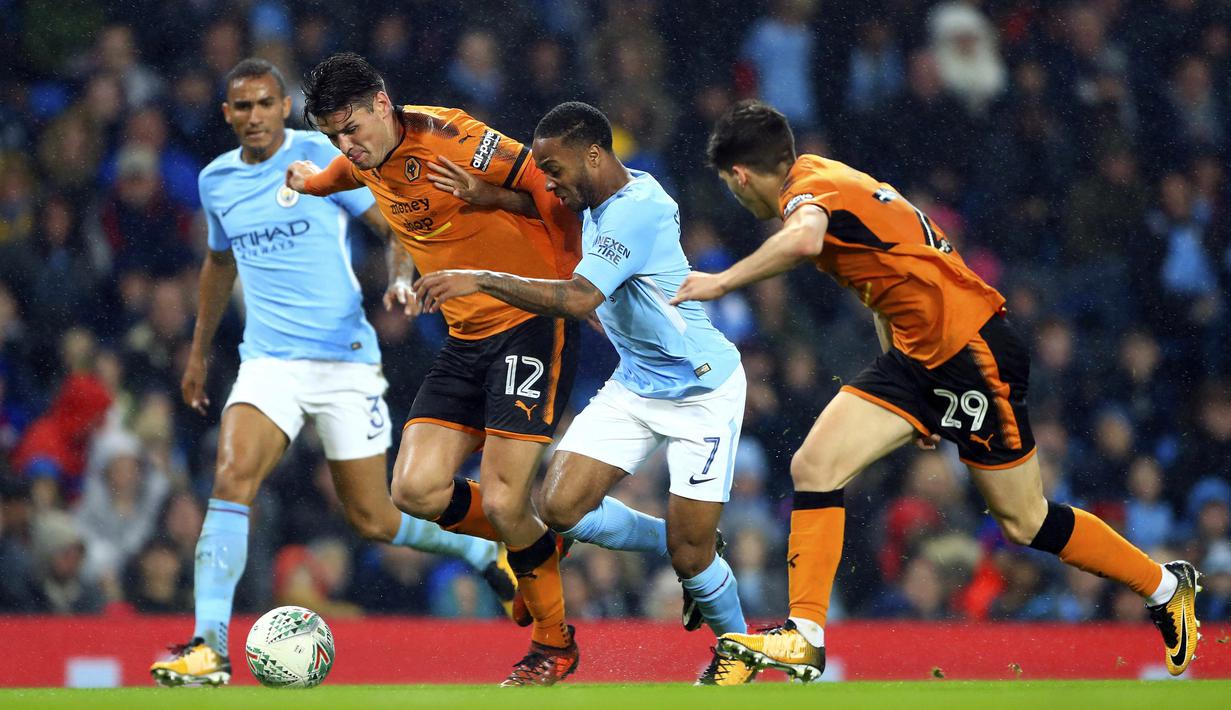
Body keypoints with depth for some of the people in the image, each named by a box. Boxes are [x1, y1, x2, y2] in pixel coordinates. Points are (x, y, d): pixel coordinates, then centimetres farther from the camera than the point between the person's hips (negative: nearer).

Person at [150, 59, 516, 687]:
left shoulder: (320, 158, -5)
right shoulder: (216, 181, 9)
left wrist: (401, 280, -21)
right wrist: (199, 351, 31)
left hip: (345, 359, -3)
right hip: (267, 362, 3)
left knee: (372, 520, 2)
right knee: (231, 481, -22)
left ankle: (485, 551, 32)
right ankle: (210, 648, -26)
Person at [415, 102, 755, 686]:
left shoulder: (637, 209, -27)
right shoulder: (599, 199, -1)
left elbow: (578, 299, -37)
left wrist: (482, 280, -36)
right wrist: (495, 199, 4)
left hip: (703, 391, -8)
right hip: (635, 386, 8)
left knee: (690, 554, -7)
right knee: (561, 507, -8)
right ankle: (691, 555, 16)